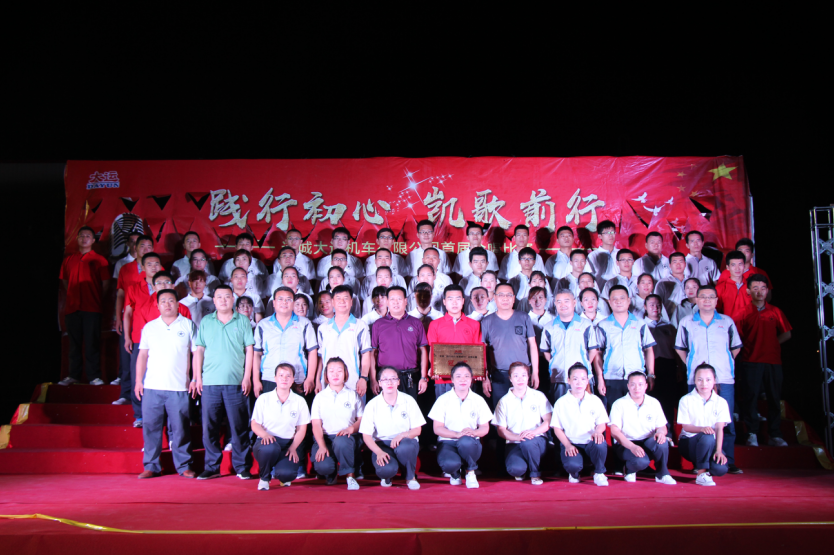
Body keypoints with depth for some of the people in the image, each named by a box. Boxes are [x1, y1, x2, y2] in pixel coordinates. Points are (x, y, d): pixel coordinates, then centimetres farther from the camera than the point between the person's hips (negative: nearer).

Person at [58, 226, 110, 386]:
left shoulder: (99, 260, 3)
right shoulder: (69, 260, 14)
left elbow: (106, 283, 3)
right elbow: (65, 280, 20)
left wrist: (97, 299, 1)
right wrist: (73, 296, 12)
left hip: (92, 308, -4)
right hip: (73, 307, 4)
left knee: (92, 342, -3)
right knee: (74, 343, 8)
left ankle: (94, 376, 0)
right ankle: (73, 375, 14)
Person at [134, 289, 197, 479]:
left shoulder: (188, 325, 6)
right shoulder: (149, 327, 13)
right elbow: (142, 355, 13)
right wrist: (138, 380, 6)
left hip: (179, 387, -2)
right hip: (152, 386, 2)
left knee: (180, 428, -1)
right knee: (150, 427, 3)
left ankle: (184, 466, 8)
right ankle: (151, 466, 13)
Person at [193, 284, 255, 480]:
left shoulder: (242, 321, 5)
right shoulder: (205, 322, 11)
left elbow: (249, 350, 4)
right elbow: (199, 350, 11)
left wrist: (247, 377, -2)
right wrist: (198, 377, 4)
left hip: (236, 383, -2)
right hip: (210, 383, 2)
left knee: (239, 427, 1)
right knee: (209, 427, 4)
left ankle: (242, 467, 9)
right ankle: (212, 466, 15)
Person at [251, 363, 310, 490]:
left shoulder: (299, 401, 6)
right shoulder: (263, 399, 5)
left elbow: (302, 429, 6)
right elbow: (255, 424, 4)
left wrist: (293, 447, -9)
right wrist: (265, 434, -19)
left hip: (289, 443, 0)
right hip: (268, 440, 0)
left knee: (287, 474, -29)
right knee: (270, 448, -39)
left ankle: (283, 476, 14)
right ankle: (264, 477, -4)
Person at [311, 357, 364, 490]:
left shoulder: (353, 395, 11)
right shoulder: (320, 396, 8)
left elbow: (362, 419, 8)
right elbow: (316, 425, 1)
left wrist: (351, 428, -15)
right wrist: (322, 446, -15)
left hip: (346, 436, 0)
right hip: (325, 437, 0)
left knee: (341, 442, -39)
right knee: (322, 466, -30)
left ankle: (350, 475, -13)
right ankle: (332, 473, 9)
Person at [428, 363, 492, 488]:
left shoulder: (478, 400, 5)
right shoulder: (443, 399, 1)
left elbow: (485, 428, 6)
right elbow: (437, 428, -3)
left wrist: (474, 432, -18)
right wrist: (457, 434, -21)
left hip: (470, 442, 1)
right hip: (448, 442, -1)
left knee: (466, 442, -37)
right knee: (450, 464, -35)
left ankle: (471, 471, -6)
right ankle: (455, 473, 6)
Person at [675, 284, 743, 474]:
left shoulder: (727, 322, 9)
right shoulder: (686, 323, 7)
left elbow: (736, 347, 17)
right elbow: (680, 348, 15)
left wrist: (725, 364, 10)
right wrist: (691, 365, 7)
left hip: (724, 379, 1)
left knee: (726, 421, 0)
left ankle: (728, 462, 8)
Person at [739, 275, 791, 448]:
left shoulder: (775, 312, 11)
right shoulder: (744, 312, 3)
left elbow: (786, 334, 14)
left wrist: (770, 343, 4)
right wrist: (751, 347, -6)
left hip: (773, 360, 3)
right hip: (751, 361, -2)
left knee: (774, 398, 4)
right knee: (751, 397, -3)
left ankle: (775, 435, 11)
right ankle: (752, 433, 2)